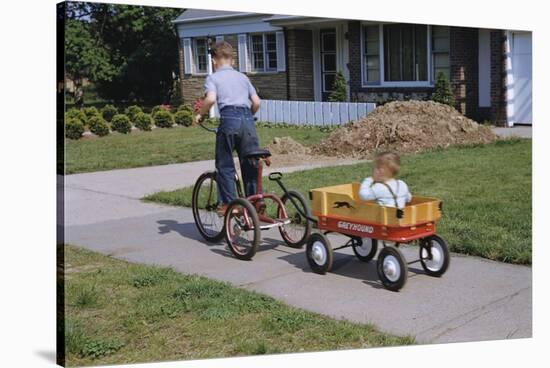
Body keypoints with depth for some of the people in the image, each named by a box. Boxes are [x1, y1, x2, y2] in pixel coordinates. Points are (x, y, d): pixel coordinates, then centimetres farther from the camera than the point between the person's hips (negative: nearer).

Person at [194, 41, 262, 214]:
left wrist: (200, 114, 5)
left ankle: (227, 203, 4)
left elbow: (211, 99, -11)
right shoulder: (242, 77, 22)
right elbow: (256, 102, 14)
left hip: (229, 119, -4)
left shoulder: (213, 78, 9)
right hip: (248, 120, 4)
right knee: (250, 164, 10)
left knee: (225, 165, 7)